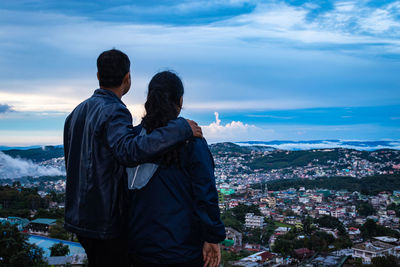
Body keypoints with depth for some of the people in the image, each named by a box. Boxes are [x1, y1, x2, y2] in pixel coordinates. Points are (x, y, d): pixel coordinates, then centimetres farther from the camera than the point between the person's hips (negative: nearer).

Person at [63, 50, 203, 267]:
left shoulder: (77, 112, 9)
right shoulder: (113, 112, -19)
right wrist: (180, 128, -33)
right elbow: (129, 151, -38)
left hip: (79, 217, 9)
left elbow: (72, 165, 13)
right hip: (106, 221, -8)